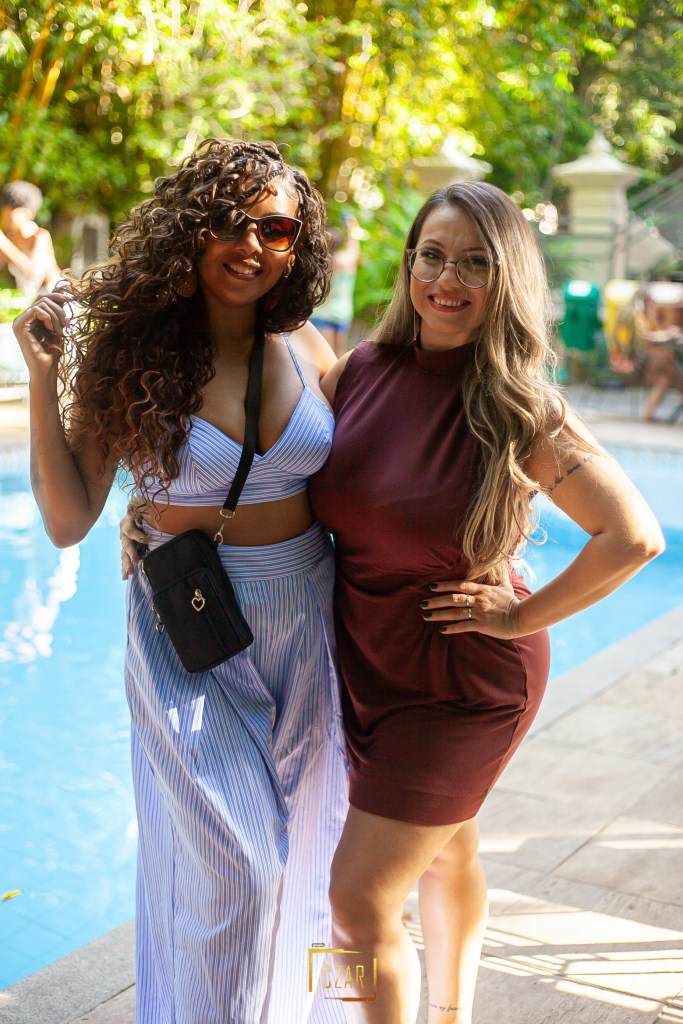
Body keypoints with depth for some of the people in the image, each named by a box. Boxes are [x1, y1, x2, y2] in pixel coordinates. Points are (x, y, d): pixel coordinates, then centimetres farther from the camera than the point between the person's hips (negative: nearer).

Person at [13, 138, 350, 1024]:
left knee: (297, 839, 17)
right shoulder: (133, 355, -11)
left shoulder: (304, 348, -2)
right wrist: (45, 376, -20)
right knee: (228, 859, -2)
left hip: (302, 618, 4)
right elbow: (68, 521, -13)